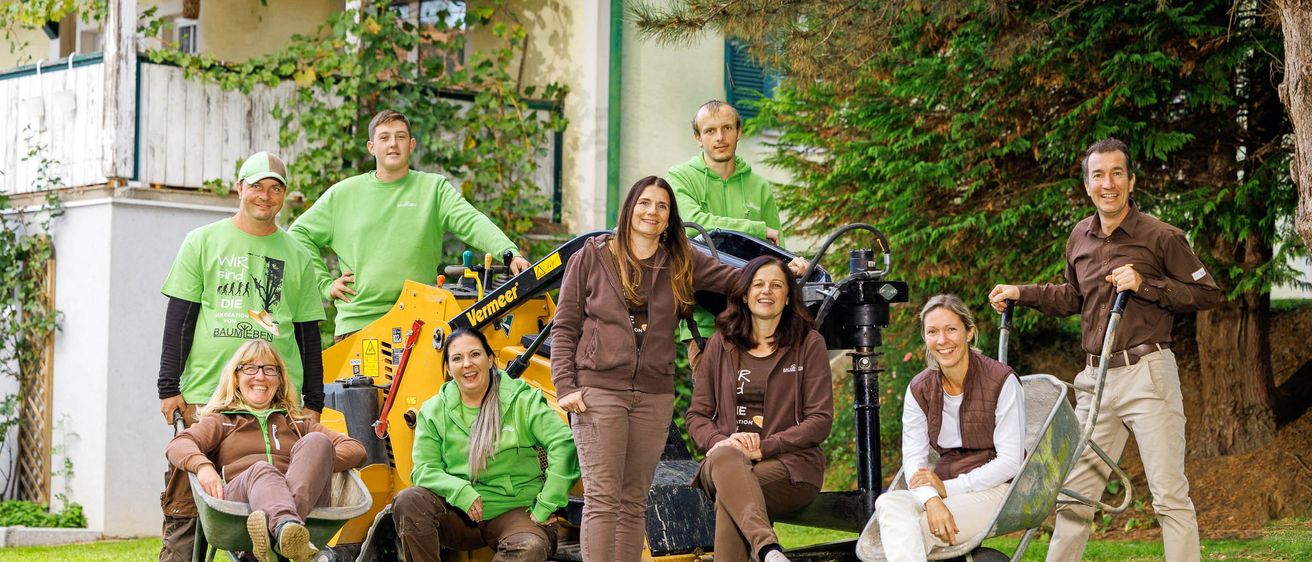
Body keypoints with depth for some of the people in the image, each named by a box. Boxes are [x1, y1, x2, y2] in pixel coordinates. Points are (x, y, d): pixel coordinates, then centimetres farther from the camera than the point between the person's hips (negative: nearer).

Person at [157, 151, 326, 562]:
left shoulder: (296, 256, 15)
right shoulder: (203, 243, 10)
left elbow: (308, 333, 17)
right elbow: (179, 319, 6)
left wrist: (314, 402, 11)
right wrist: (169, 388, -1)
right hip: (205, 394, -1)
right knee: (185, 508, -4)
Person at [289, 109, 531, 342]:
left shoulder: (434, 188, 7)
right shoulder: (342, 194, 12)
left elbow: (472, 223, -8)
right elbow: (299, 235, 18)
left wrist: (509, 253, -25)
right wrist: (324, 284, 7)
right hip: (357, 322, 1)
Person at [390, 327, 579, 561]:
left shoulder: (522, 401, -2)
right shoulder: (433, 412, 6)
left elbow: (563, 444, -12)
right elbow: (424, 469, 0)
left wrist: (545, 507, -16)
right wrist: (460, 492, -20)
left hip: (514, 510, -2)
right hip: (459, 514, 2)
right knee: (409, 501, -26)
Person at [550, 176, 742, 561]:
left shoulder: (683, 263, 12)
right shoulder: (592, 258, 4)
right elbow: (564, 327, 4)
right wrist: (565, 387, -6)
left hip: (654, 396, 3)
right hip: (599, 391, -3)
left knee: (634, 501, 7)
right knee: (602, 498, -9)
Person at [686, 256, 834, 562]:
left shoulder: (809, 344, 8)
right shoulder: (720, 345, 16)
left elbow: (820, 420, 1)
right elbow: (696, 415, 13)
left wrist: (764, 447, -13)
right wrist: (722, 441, -11)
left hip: (790, 462, -1)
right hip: (723, 464, 2)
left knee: (728, 500, -35)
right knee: (725, 458, -38)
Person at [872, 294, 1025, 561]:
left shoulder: (1001, 381, -6)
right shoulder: (919, 390, 8)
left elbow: (1010, 460, -8)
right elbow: (913, 458, -1)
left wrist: (948, 488, -16)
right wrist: (931, 500, -24)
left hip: (993, 489, -4)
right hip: (940, 491, 5)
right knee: (888, 502, -32)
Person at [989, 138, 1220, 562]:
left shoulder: (1161, 237, -6)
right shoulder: (1079, 239, 12)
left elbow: (1208, 293, -6)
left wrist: (1144, 285, -15)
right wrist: (1021, 293, 18)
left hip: (1147, 372, -6)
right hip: (1097, 379, 6)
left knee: (1169, 492, -5)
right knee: (1074, 491, 9)